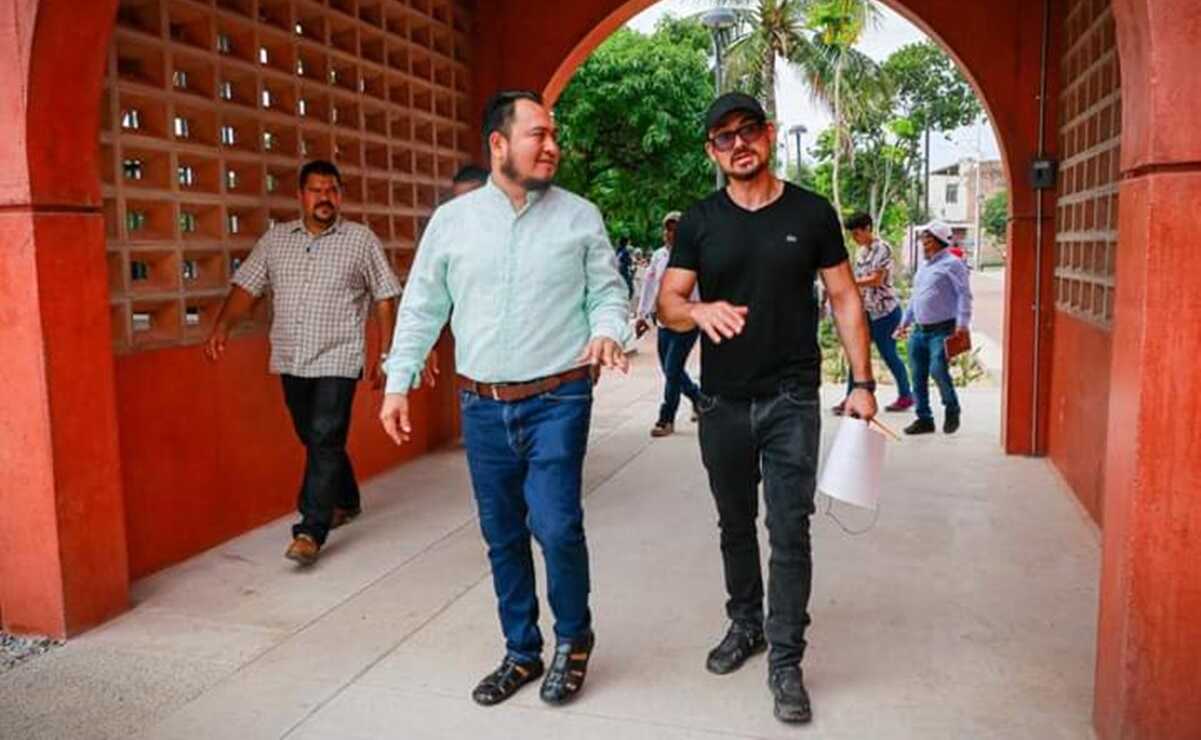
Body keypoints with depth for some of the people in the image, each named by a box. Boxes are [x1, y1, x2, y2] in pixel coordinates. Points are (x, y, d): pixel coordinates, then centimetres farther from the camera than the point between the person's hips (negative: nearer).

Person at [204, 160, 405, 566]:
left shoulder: (361, 239, -1)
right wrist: (221, 327, -12)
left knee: (324, 443, -9)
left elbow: (385, 298, 0)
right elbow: (246, 287, 5)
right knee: (315, 440, 16)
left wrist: (384, 355, -4)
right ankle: (345, 501, 36)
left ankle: (311, 531, -5)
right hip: (291, 361, 5)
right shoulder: (275, 239, 8)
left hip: (337, 361, -4)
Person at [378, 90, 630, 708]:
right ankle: (521, 653, 29)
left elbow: (608, 292, 5)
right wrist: (398, 383, 5)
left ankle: (573, 641, 19)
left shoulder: (580, 216, 2)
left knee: (556, 526, -10)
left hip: (557, 401, -2)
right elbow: (421, 308, 9)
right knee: (502, 536, 11)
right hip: (482, 406, 3)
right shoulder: (451, 220, 5)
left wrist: (607, 331, -16)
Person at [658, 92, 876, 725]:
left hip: (791, 400, -2)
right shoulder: (699, 222, 2)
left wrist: (862, 381, -3)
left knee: (790, 532, -3)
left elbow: (845, 300, 3)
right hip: (722, 403, 2)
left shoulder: (812, 214, 0)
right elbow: (668, 304, -2)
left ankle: (785, 662, 9)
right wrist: (700, 311, -25)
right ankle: (744, 625, 35)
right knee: (735, 524, 16)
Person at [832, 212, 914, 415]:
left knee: (888, 354, 0)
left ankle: (906, 396, 15)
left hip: (885, 310, -8)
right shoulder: (861, 251, 13)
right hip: (866, 311, 8)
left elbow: (877, 280, -19)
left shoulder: (882, 248, -12)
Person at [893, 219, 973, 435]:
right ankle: (924, 419, 15)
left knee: (938, 370, -17)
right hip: (920, 330, 8)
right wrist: (905, 322, 24)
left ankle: (952, 409, 7)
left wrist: (962, 324, -22)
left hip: (942, 330, -8)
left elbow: (964, 294, -14)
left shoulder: (951, 264, -7)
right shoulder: (924, 266, 19)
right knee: (918, 376, 6)